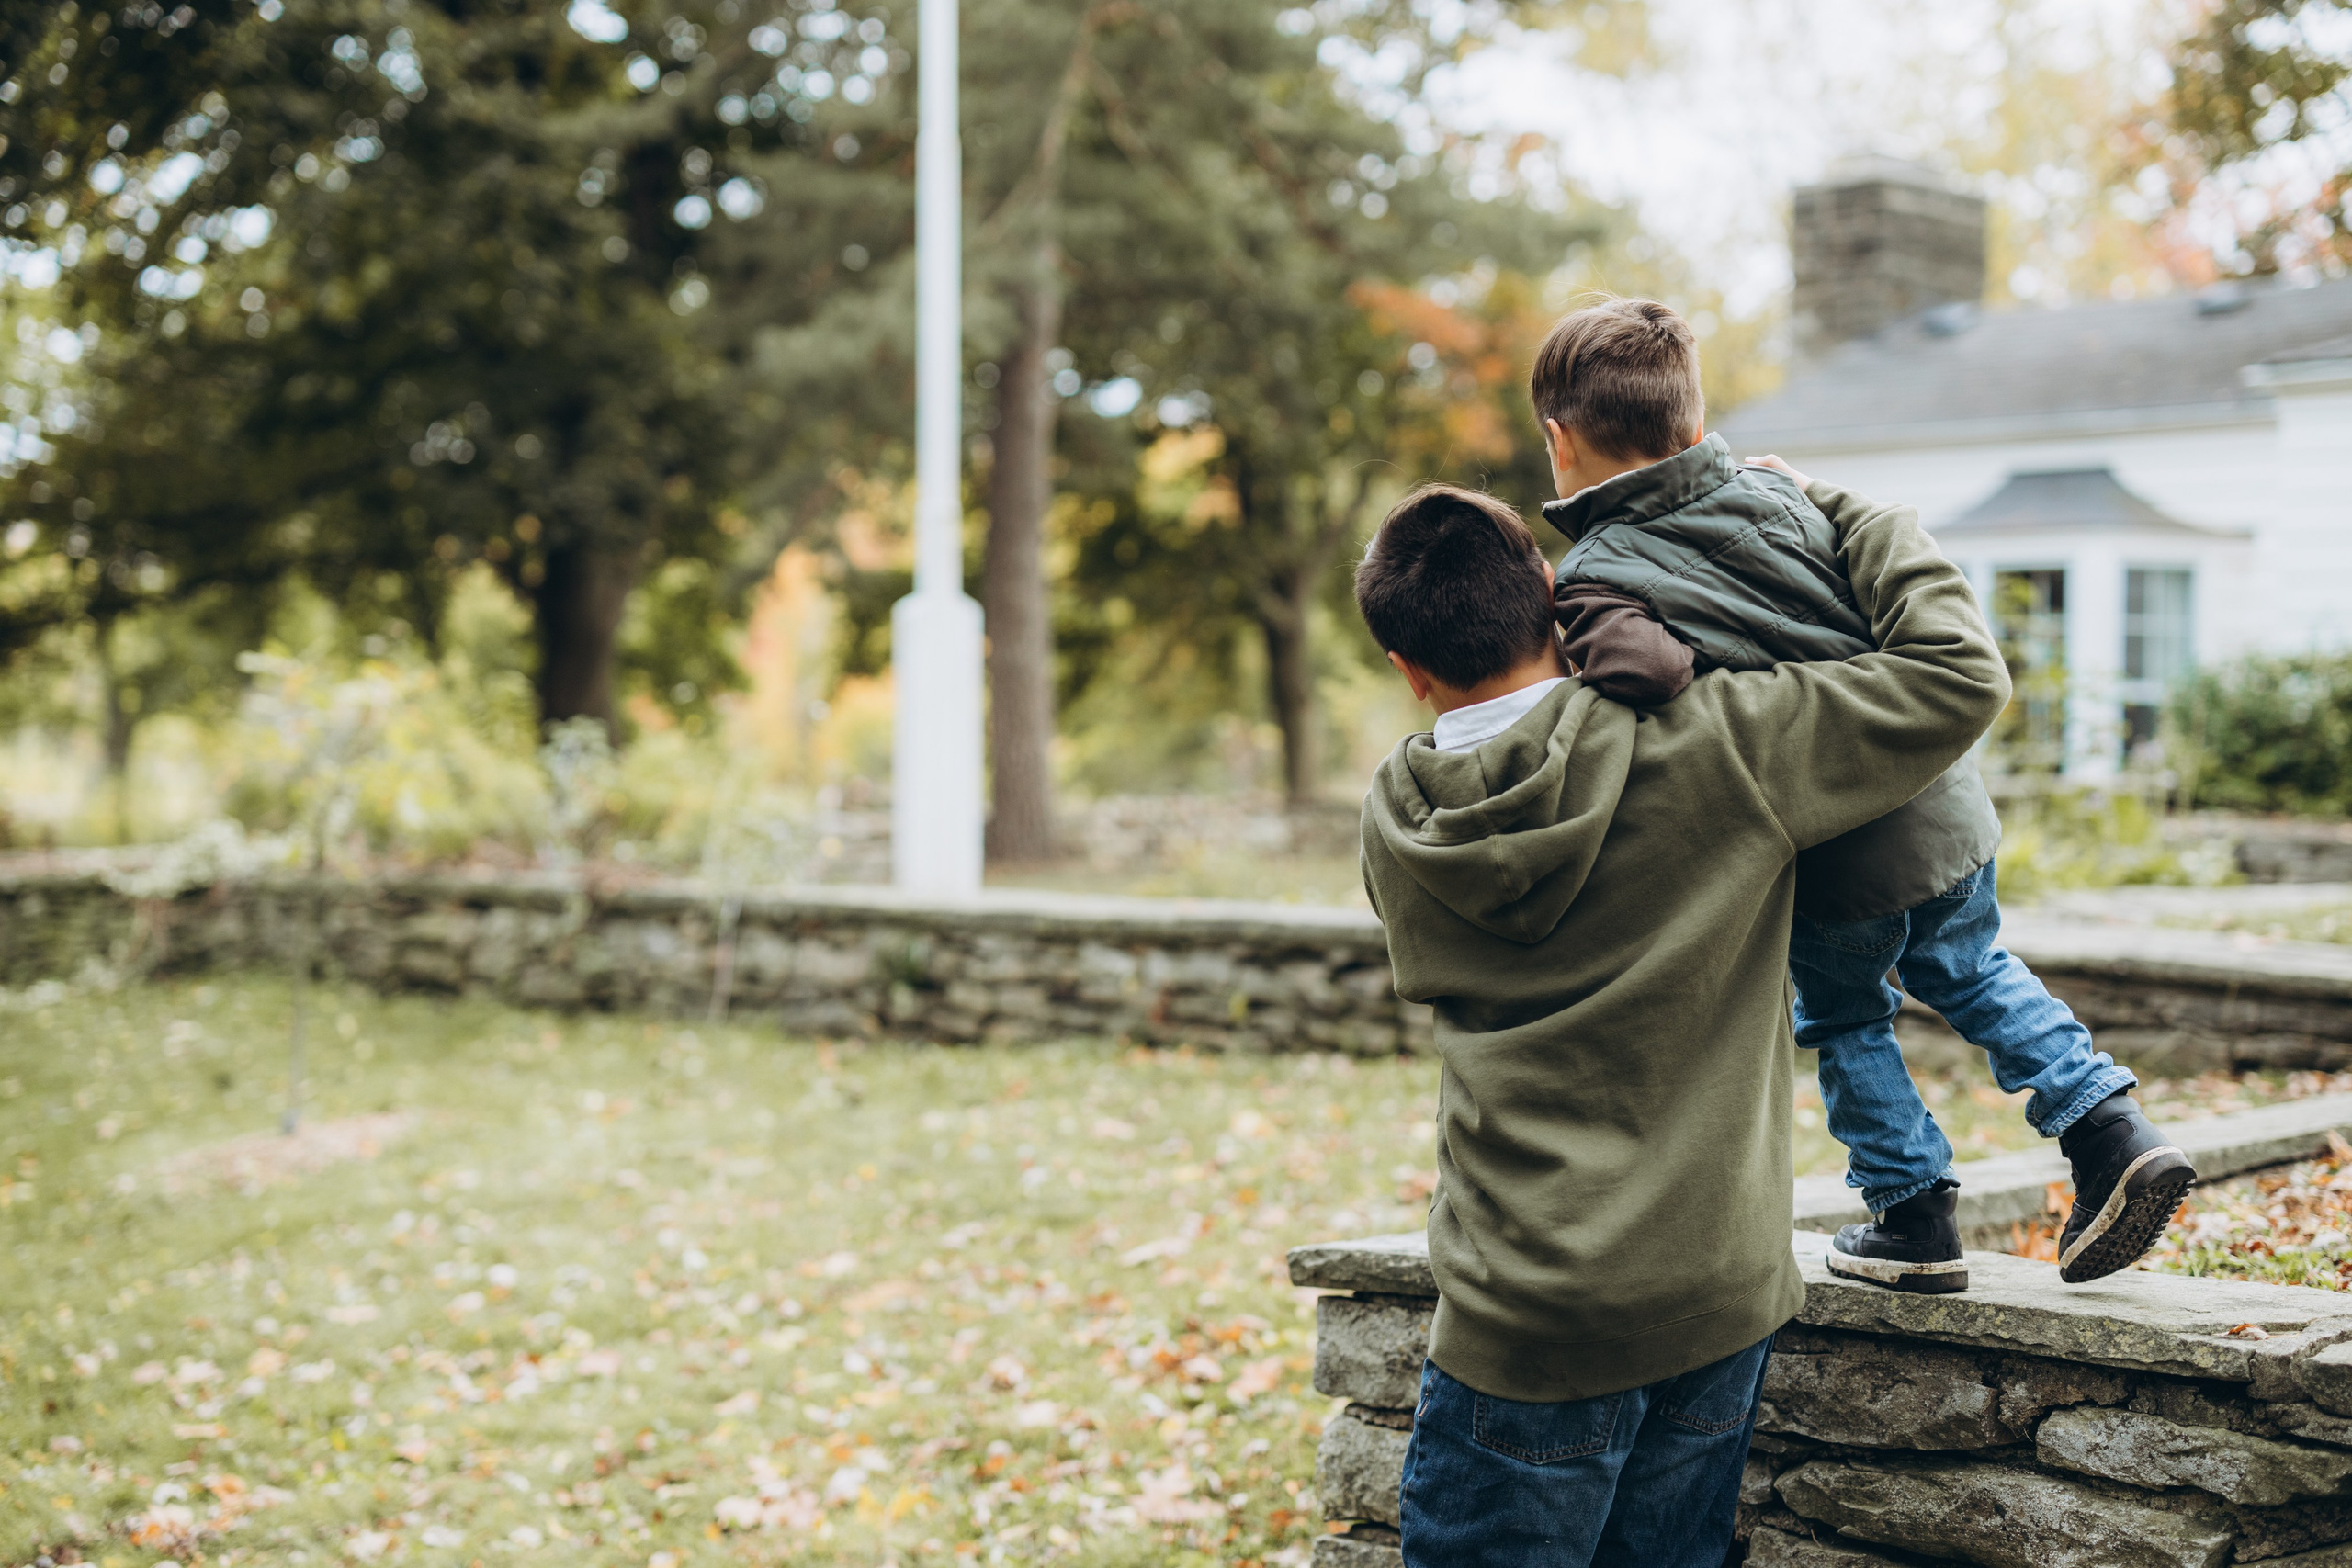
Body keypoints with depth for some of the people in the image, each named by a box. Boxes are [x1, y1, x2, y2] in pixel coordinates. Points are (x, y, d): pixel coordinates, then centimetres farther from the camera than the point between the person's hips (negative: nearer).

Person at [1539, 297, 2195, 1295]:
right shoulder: (1773, 496, 2)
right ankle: (2110, 1129, 22)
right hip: (1945, 805, 5)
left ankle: (1914, 1219, 30)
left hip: (1835, 867, -5)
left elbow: (1646, 670, -35)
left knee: (1844, 1020, 23)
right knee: (1969, 970, 31)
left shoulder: (1593, 578, -14)